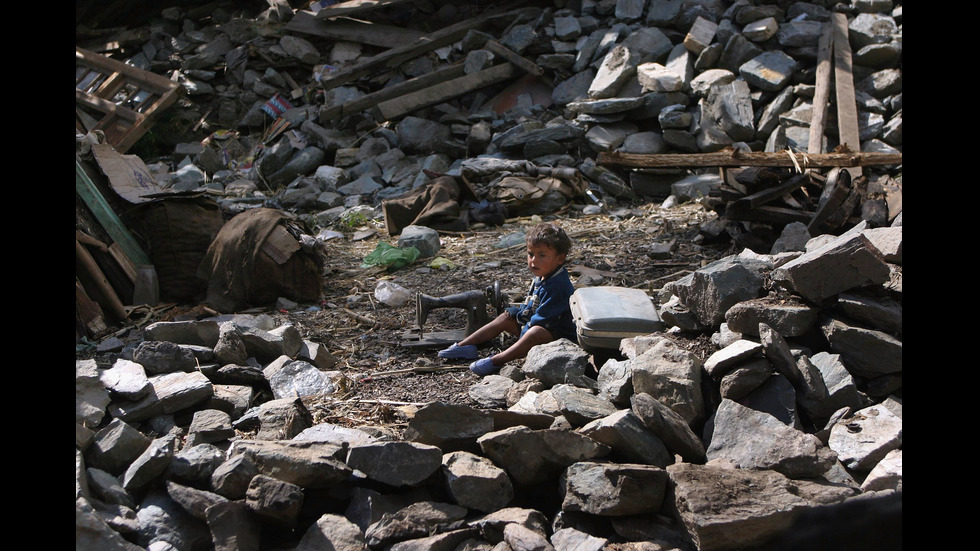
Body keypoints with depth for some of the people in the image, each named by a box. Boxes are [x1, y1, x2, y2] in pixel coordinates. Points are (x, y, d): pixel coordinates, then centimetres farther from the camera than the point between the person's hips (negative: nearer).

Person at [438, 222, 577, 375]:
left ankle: (496, 361, -49)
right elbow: (529, 306, 24)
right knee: (505, 318, 14)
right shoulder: (540, 279, 8)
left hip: (558, 335, -11)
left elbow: (541, 319, -25)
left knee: (536, 332, -41)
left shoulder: (557, 287, -25)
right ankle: (465, 345, 11)